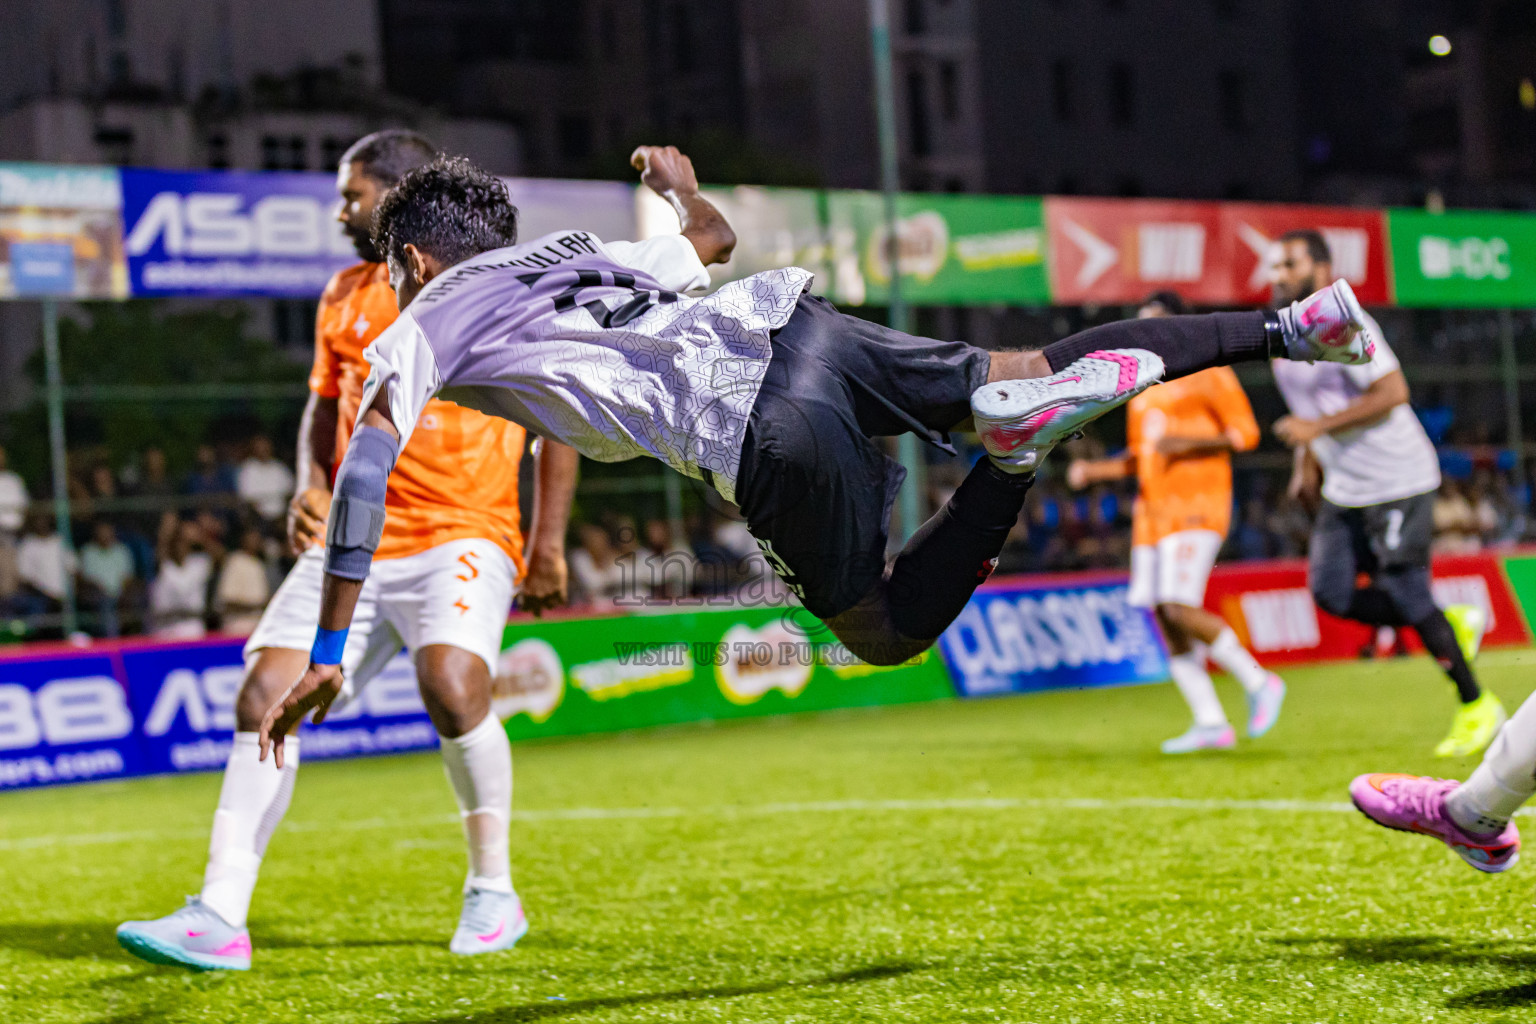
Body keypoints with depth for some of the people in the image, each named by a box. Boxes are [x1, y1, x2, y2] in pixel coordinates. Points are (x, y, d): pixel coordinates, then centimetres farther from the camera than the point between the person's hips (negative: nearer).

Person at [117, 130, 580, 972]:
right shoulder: (345, 295, 15)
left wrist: (548, 540, -5)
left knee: (451, 684, -30)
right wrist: (312, 487, 6)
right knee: (265, 695, -9)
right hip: (354, 537, 6)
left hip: (463, 532, -5)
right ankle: (219, 916, -7)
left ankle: (493, 893, -8)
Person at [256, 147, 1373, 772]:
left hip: (768, 442, -6)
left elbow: (365, 472, -2)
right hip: (797, 318, 6)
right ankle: (1289, 326, 5)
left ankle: (1017, 447, -16)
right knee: (1038, 369, 18)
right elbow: (716, 241, 45)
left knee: (887, 633, 10)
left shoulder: (419, 332, 14)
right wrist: (682, 187, 68)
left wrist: (326, 659, -2)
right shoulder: (567, 248, 29)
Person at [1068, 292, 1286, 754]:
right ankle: (1210, 724, 5)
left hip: (1196, 508, -8)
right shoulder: (1142, 389, 20)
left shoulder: (1206, 373, -3)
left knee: (1180, 608, -20)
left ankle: (1258, 683, -4)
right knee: (1164, 617, 1)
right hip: (1153, 510, 8)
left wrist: (1190, 441, -20)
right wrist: (1093, 470, 9)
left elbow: (1245, 433, -8)